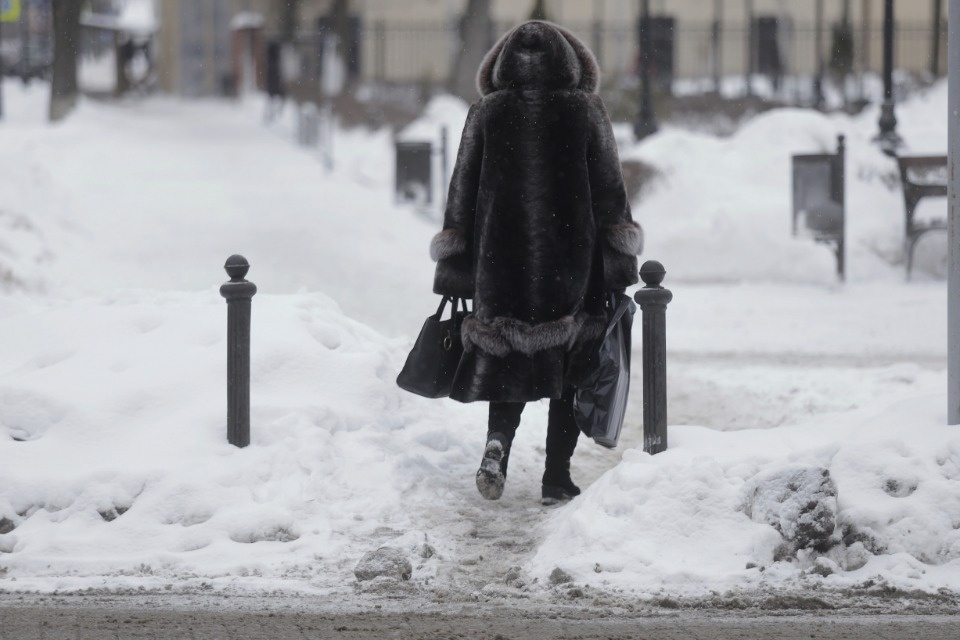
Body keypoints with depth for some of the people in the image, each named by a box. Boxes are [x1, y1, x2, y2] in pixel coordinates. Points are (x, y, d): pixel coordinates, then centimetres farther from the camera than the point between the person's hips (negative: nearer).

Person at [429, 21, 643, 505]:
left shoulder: (486, 113, 3)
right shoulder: (586, 111, 0)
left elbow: (462, 192, 4)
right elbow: (609, 191, -1)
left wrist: (453, 274, 8)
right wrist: (618, 266, 3)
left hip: (502, 262, 1)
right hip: (571, 261, -1)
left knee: (509, 361, 12)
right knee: (567, 366, 8)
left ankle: (498, 442, -14)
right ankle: (557, 477, 4)